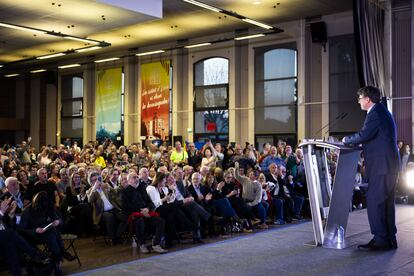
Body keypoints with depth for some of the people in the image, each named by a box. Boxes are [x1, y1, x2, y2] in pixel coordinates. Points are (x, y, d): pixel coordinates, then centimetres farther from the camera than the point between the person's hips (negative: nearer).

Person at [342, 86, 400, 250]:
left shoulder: (375, 113, -13)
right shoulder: (382, 111, 20)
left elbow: (364, 135, -22)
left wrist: (347, 140, -6)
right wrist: (353, 143, 15)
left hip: (381, 166, -11)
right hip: (389, 164, 11)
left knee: (374, 202, -7)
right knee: (386, 202, 14)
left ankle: (380, 239, -4)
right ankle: (390, 240, 20)